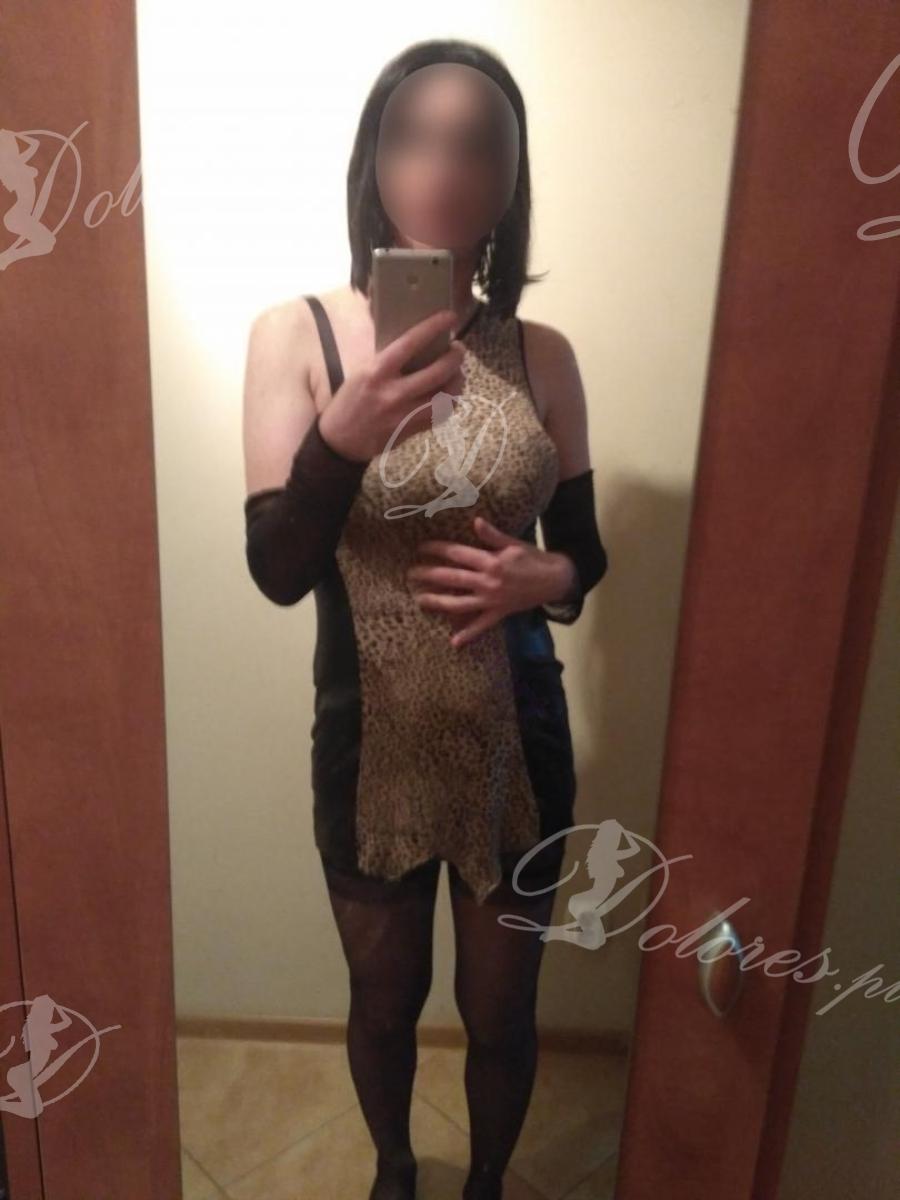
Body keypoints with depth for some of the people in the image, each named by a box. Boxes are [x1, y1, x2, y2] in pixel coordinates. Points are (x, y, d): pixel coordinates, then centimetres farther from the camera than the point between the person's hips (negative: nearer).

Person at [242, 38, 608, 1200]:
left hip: (516, 740, 1)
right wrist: (344, 437, -35)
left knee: (500, 1012, 20)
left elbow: (585, 549, 4)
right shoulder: (296, 333, -9)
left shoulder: (541, 353, -3)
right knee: (383, 1001, 23)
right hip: (369, 742, -1)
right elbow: (275, 570, -17)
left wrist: (544, 577, -18)